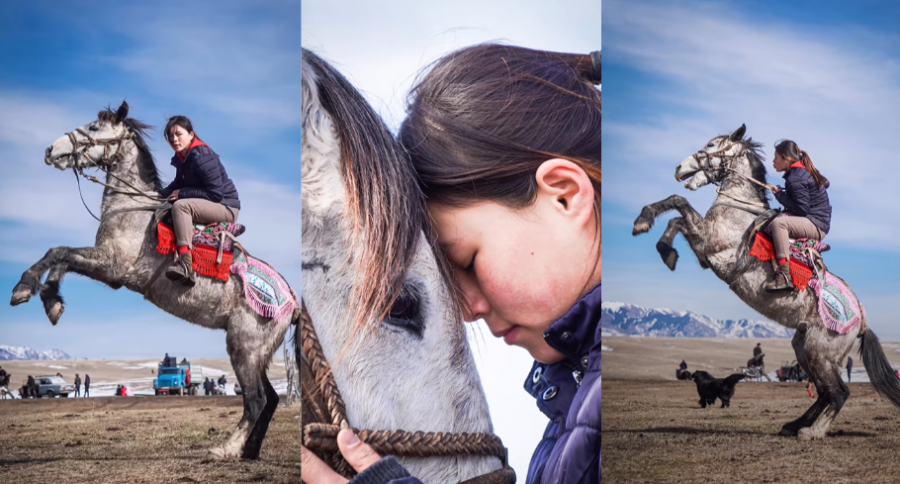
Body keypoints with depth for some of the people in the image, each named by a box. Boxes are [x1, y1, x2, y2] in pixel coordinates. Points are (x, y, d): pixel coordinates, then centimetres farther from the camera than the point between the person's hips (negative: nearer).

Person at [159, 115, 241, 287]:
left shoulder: (202, 157, -22)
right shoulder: (181, 157, 5)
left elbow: (215, 194, -24)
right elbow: (179, 183, 19)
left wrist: (183, 193, -19)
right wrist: (161, 194, 0)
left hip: (225, 206, -10)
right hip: (207, 206, 10)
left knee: (180, 206, -28)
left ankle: (185, 262, -34)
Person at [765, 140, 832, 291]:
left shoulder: (795, 179, -18)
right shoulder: (805, 170, 12)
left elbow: (802, 209, -24)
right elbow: (825, 182, 28)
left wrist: (780, 195, -14)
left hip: (816, 225, -11)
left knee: (778, 223, -34)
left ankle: (784, 276, -41)